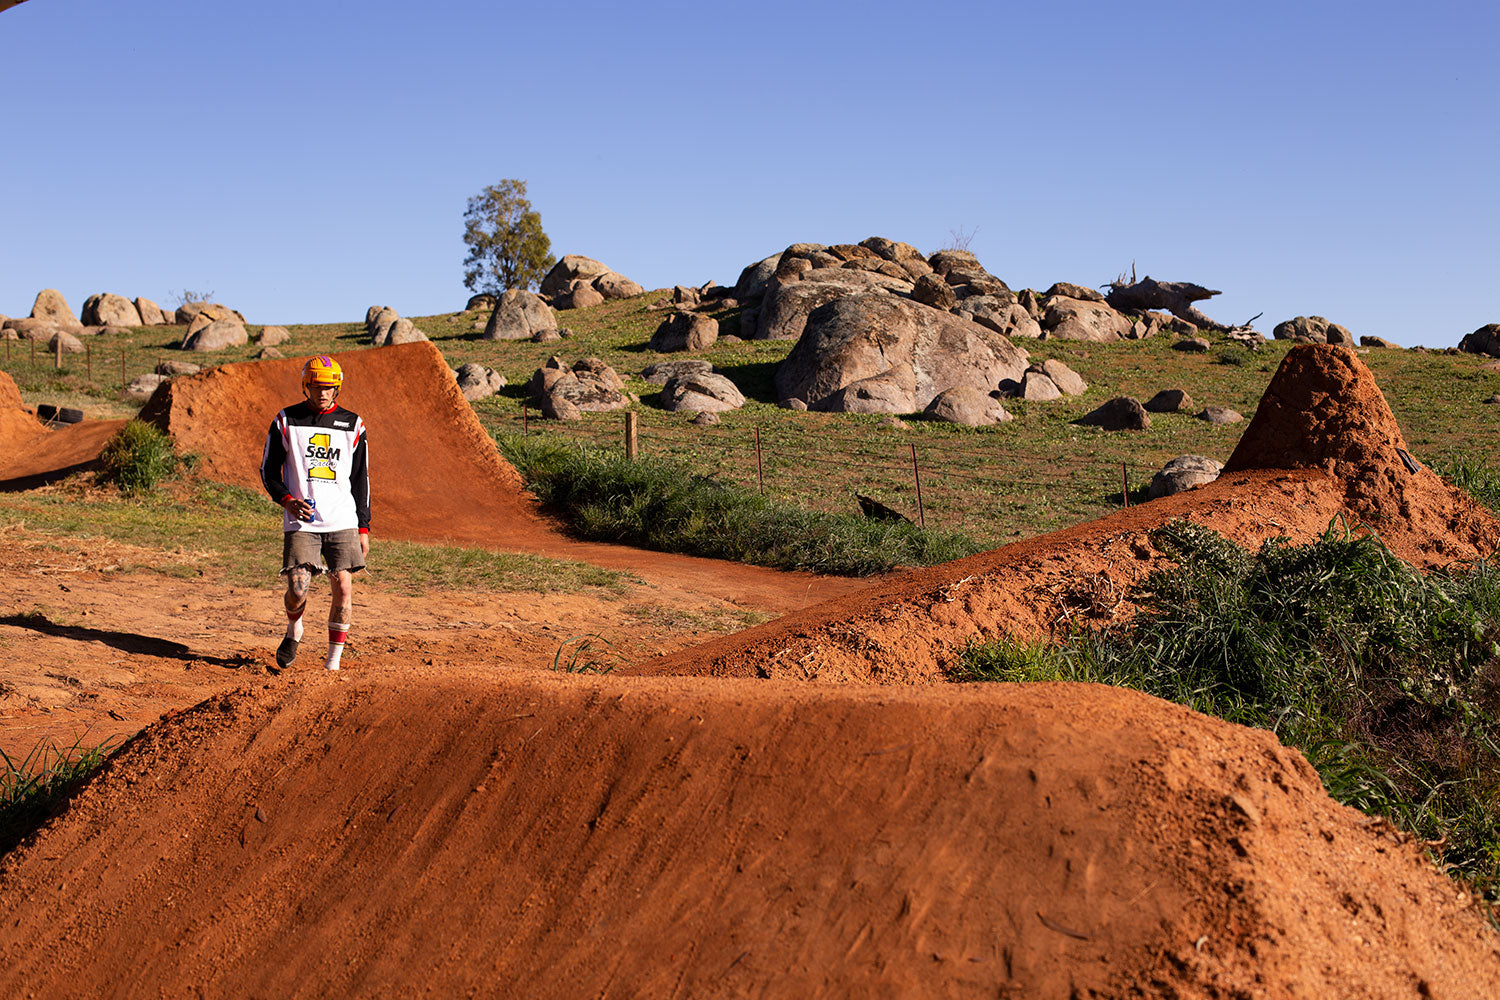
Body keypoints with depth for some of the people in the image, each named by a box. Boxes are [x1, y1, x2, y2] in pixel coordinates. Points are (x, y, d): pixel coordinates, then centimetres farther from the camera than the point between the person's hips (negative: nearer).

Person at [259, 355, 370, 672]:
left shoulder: (352, 425, 7)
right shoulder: (286, 421, 4)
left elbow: (361, 479, 12)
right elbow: (268, 470, 10)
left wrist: (363, 527, 7)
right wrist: (288, 501, -9)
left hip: (343, 522, 1)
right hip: (301, 522, -1)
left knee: (343, 588, -6)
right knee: (298, 590, -11)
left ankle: (333, 661, 7)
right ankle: (294, 631, 23)